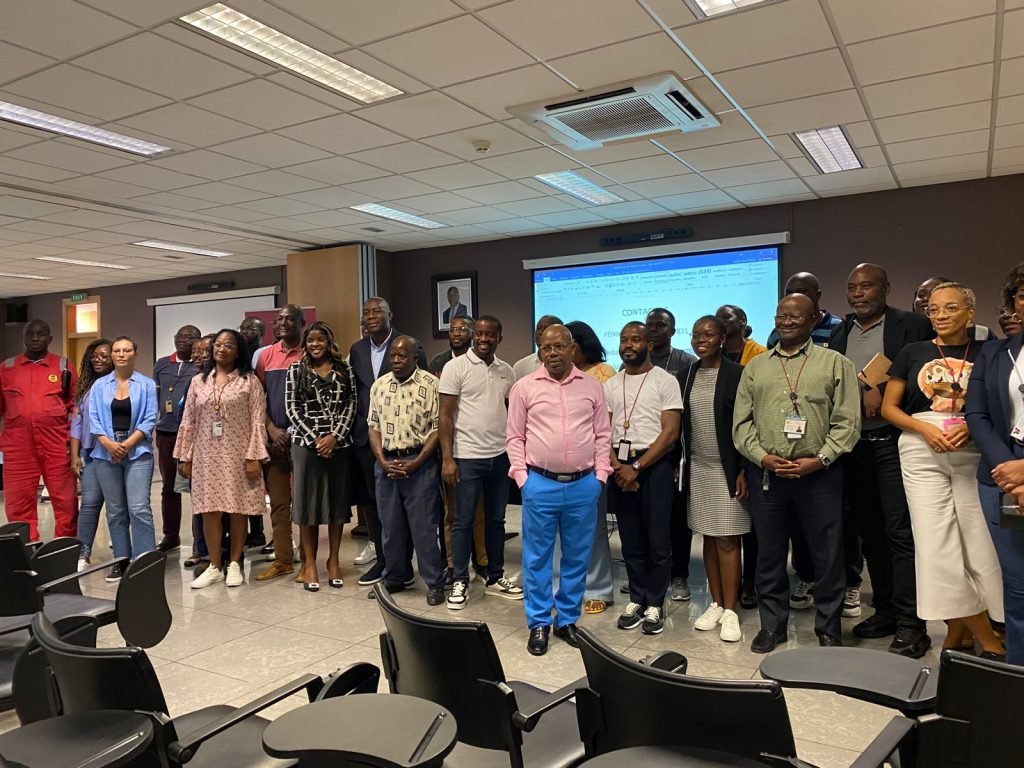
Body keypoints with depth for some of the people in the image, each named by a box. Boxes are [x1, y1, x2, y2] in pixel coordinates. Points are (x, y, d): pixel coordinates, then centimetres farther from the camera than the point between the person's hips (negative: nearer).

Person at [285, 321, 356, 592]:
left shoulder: (343, 369, 7)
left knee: (337, 501, 6)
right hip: (306, 443, -1)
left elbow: (350, 405, 2)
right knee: (308, 501, 4)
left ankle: (333, 560, 18)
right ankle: (309, 562, 14)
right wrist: (314, 439, -9)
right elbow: (292, 409, -1)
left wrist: (334, 436, -10)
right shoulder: (296, 370, 4)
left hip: (339, 443, 1)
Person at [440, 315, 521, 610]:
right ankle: (460, 582, 17)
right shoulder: (456, 367, -7)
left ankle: (495, 578, 26)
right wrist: (447, 458, -13)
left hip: (500, 456, 5)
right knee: (463, 520, 4)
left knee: (496, 519, 14)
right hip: (467, 456, -4)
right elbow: (445, 416, -8)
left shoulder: (506, 370, 7)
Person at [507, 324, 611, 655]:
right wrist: (522, 477, -4)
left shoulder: (592, 386, 5)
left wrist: (599, 475, 1)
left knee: (577, 557, 12)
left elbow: (602, 435, 8)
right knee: (537, 557, 7)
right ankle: (539, 623, 22)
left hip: (583, 485, 2)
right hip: (540, 485, -1)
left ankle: (567, 620, 28)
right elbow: (515, 437, 2)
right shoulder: (524, 387, 0)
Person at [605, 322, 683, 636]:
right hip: (619, 467, 4)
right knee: (630, 540, 11)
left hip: (654, 465, -4)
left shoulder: (665, 380, -4)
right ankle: (637, 599, 23)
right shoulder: (610, 385, 10)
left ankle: (655, 604, 15)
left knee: (657, 540, 1)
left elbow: (670, 432, -10)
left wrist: (636, 467, -14)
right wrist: (617, 467, -8)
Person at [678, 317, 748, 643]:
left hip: (727, 469, -4)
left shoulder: (737, 374, -8)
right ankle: (716, 604, 20)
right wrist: (678, 465, 7)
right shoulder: (684, 376, 7)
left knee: (727, 540, -1)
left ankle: (730, 611, 9)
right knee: (709, 539, 10)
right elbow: (679, 425, 10)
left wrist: (745, 470, -13)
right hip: (696, 469, 4)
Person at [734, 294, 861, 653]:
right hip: (765, 473, 2)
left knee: (827, 555, 6)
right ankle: (772, 624, 26)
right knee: (769, 553, 11)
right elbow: (741, 423, 7)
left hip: (819, 474, -2)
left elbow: (847, 421, -3)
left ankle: (829, 629, 24)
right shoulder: (755, 367, 11)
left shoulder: (835, 363, 4)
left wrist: (819, 460, -12)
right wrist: (763, 458, -7)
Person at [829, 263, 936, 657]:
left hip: (893, 443, -5)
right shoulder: (839, 332, 13)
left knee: (900, 532, -5)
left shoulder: (912, 326, -2)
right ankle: (885, 610, 24)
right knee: (868, 531, 12)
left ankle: (910, 624, 3)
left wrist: (883, 390, -14)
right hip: (852, 446, 5)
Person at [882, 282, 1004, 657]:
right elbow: (888, 407, 7)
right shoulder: (912, 353, 7)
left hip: (973, 454, 0)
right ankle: (987, 640, 12)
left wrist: (971, 427, -13)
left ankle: (959, 634, 17)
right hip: (922, 453, 0)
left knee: (980, 543, 0)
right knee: (937, 545, -2)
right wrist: (924, 428, -10)